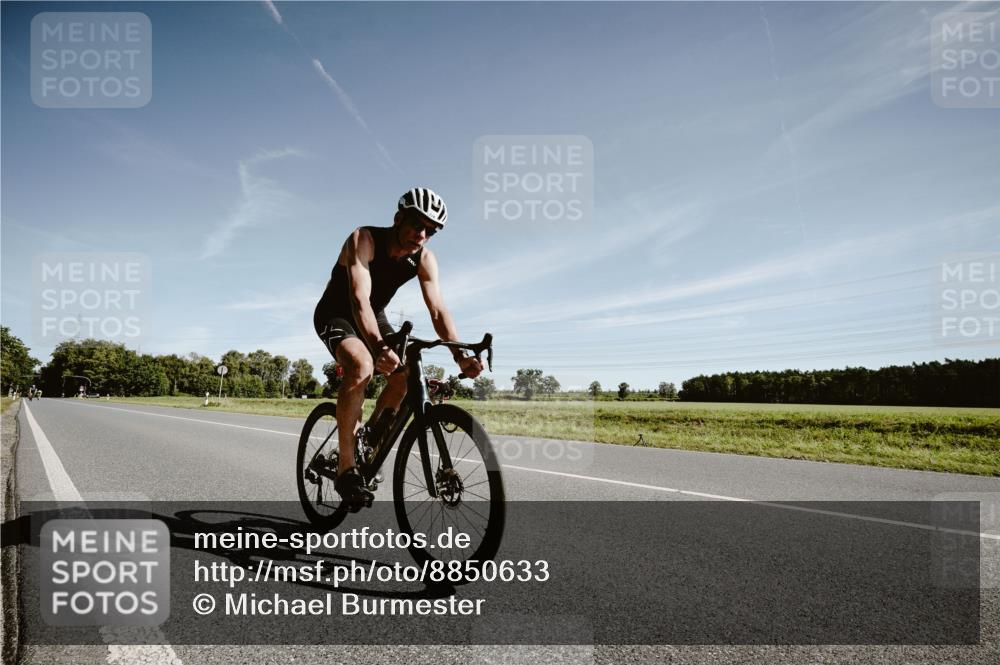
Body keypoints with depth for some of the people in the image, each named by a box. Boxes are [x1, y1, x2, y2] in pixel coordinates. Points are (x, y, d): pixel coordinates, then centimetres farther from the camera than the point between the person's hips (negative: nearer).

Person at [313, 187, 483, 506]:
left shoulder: (424, 258, -13)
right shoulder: (364, 239, -28)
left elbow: (438, 309, -20)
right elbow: (360, 299, -41)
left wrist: (459, 354, -36)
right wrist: (379, 346, -58)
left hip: (374, 318, 6)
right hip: (336, 315, -6)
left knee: (407, 374, -15)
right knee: (362, 366, -34)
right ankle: (346, 466, -24)